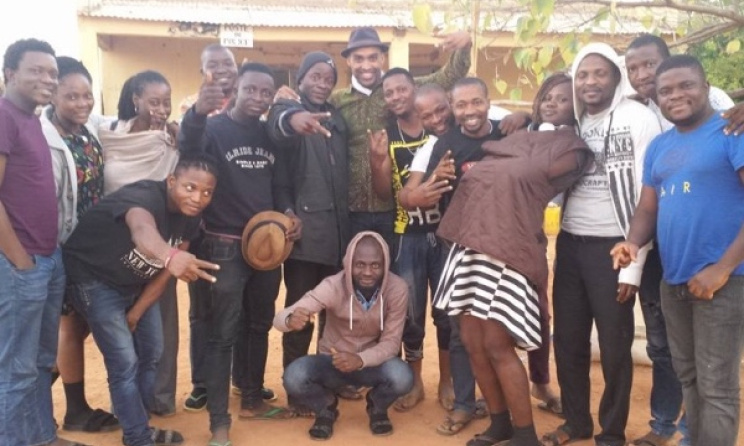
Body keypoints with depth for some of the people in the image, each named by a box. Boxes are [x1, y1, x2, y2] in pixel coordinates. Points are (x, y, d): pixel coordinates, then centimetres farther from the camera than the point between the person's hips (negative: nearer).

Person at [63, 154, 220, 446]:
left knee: (151, 354, 14)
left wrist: (136, 313, -5)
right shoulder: (144, 196, -34)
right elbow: (143, 230, -59)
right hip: (96, 279, -8)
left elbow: (165, 271, -4)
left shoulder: (190, 216, -11)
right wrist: (170, 256, -80)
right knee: (124, 363, -9)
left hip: (135, 283, 8)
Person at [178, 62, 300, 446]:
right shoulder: (214, 128, -8)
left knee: (259, 326, 17)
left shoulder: (271, 135, 9)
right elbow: (189, 149, -30)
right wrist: (198, 110, -48)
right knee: (222, 335, 0)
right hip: (225, 246, -6)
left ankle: (252, 400, 34)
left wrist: (288, 213, -6)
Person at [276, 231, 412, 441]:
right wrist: (291, 319, -56)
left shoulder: (397, 289, -22)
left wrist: (360, 360, -37)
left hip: (373, 362, 1)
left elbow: (391, 342, -17)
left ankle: (377, 407, 7)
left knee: (402, 377, -32)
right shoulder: (333, 286, -25)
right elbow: (280, 318, -31)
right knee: (294, 377, -30)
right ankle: (326, 408, 7)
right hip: (332, 361, 0)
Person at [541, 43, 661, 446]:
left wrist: (633, 263, -13)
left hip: (612, 247, -5)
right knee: (567, 339, 12)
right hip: (570, 243, 5)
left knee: (614, 345, 6)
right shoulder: (571, 122, 10)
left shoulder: (638, 118, -7)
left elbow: (647, 196, -10)